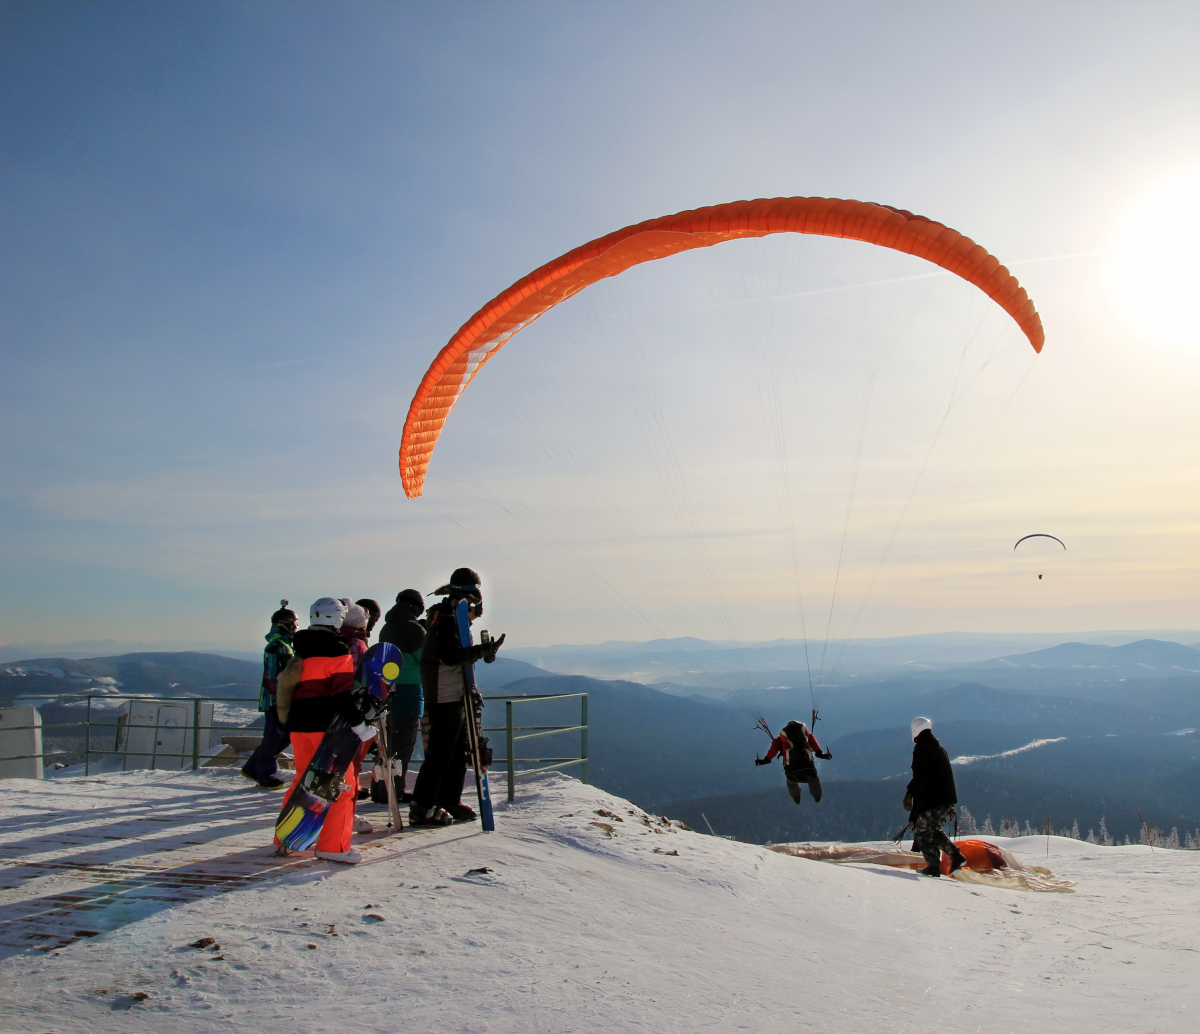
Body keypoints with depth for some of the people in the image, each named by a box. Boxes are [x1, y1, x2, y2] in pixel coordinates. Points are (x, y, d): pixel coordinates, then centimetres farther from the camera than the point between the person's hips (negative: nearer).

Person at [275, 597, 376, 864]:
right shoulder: (337, 651, -11)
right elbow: (342, 694, -18)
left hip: (298, 724, 8)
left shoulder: (301, 650, 13)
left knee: (304, 779, 20)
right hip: (327, 725, -8)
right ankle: (332, 845, -3)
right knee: (343, 783, -1)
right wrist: (359, 724, -15)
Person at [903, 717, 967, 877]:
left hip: (932, 800, -9)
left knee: (922, 832, -1)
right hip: (947, 799, 9)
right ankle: (956, 856, 6)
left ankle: (933, 866, -7)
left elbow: (921, 775, -21)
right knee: (933, 831, 18)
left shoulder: (922, 748, -8)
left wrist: (910, 793, -25)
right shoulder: (940, 748, 20)